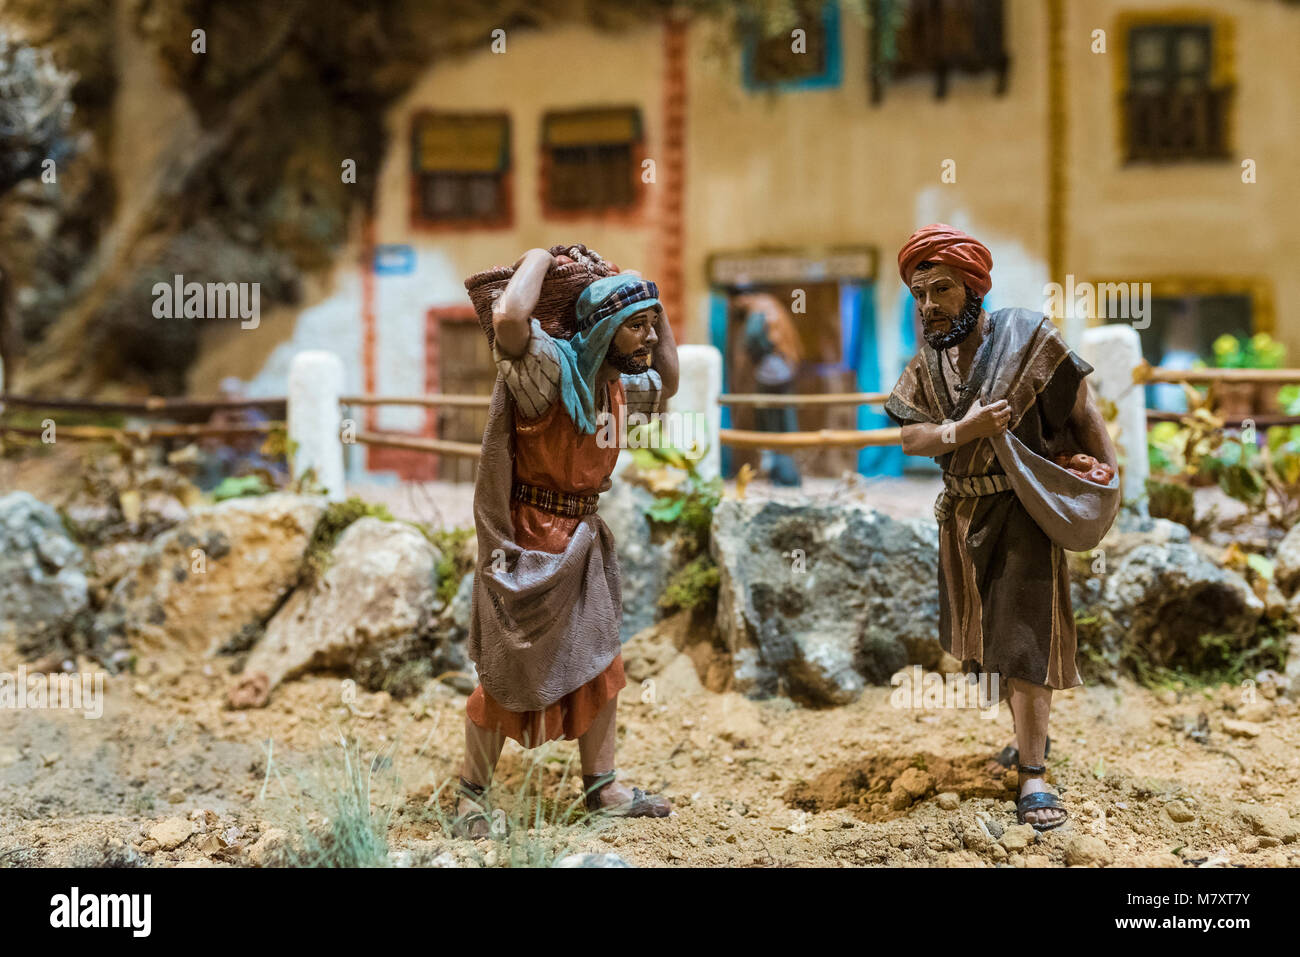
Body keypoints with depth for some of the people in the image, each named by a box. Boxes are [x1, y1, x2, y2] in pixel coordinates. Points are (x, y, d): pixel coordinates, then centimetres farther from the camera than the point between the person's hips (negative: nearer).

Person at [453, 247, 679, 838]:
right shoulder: (550, 366, -20)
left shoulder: (619, 384, 5)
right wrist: (541, 257, -23)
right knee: (508, 673, 0)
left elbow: (668, 383, 25)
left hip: (584, 539, 8)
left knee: (601, 662, 14)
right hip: (528, 539, -8)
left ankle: (602, 786, 26)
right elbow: (508, 318, -41)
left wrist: (653, 304, 11)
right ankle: (472, 795, 14)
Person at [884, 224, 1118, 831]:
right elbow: (908, 437, -7)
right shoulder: (928, 362, 2)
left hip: (1025, 510, -6)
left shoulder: (1028, 339, -12)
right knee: (983, 634, 16)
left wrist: (1110, 476, -10)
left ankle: (1033, 776, -5)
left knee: (1022, 638, -8)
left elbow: (1082, 412, -6)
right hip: (963, 512, 6)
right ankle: (1029, 732, 35)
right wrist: (963, 430, -23)